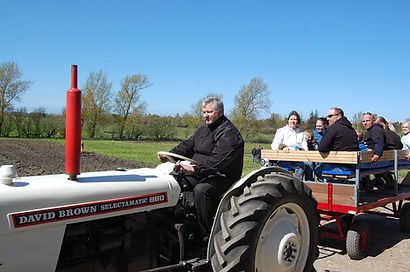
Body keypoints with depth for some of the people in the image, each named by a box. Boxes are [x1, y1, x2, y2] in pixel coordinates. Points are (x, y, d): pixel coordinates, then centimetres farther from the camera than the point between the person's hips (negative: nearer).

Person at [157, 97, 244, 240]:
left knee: (201, 190, -35)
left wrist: (194, 169, -34)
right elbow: (188, 146, 16)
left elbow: (218, 160, -26)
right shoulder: (203, 130, 17)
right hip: (199, 174, 8)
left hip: (220, 178, -8)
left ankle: (206, 236, -24)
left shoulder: (229, 134, -13)